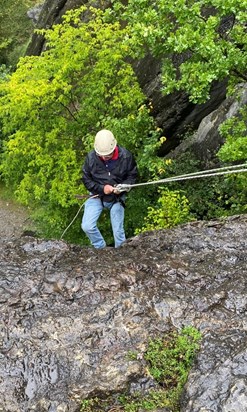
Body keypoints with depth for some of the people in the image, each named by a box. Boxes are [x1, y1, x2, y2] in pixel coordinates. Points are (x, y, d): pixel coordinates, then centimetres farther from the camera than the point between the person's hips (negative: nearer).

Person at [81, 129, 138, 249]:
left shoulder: (126, 156, -16)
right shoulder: (91, 157, -17)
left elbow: (132, 175, -1)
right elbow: (86, 179, -5)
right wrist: (101, 188, -21)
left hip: (117, 197, 0)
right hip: (97, 195, 0)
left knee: (118, 232, 5)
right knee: (87, 226, -15)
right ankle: (101, 248, 12)